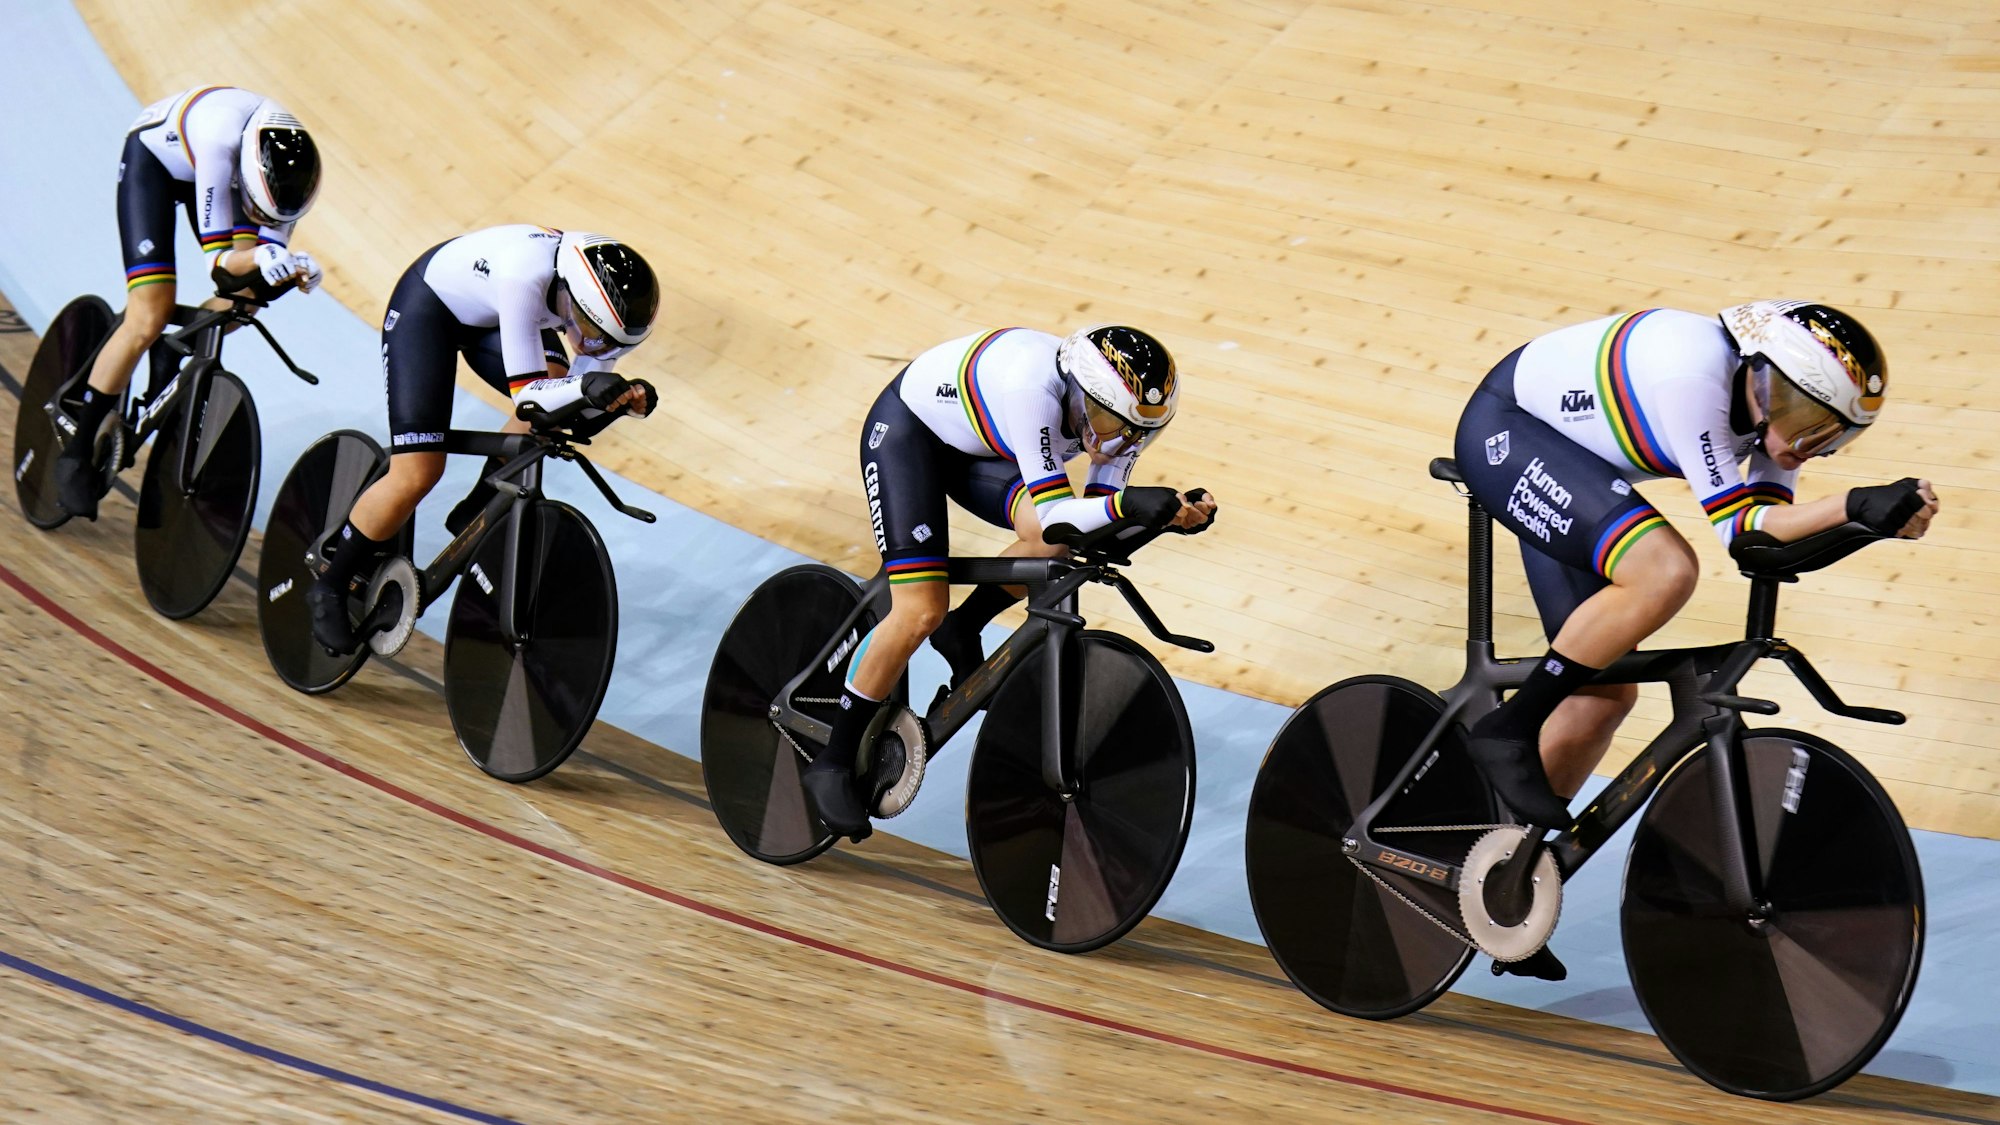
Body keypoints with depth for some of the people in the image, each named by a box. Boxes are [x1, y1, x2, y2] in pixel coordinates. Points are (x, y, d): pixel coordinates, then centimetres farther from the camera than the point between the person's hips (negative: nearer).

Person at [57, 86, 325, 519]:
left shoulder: (293, 165, -28)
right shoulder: (221, 141, -43)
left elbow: (272, 250, -21)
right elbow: (218, 263, -40)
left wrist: (293, 269, -43)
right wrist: (259, 260, -60)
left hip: (209, 165, 6)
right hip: (152, 158, -5)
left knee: (247, 293, -16)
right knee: (149, 319, -17)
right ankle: (76, 449, -4)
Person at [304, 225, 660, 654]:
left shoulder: (609, 289, -24)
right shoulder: (525, 275, -42)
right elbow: (527, 394, -39)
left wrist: (626, 396, -32)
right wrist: (585, 386, -57)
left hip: (490, 314, 6)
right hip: (427, 306, -6)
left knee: (556, 383, -22)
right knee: (416, 475, -15)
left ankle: (472, 516, -1)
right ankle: (330, 585, 7)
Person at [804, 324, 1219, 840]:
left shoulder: (1126, 409, -20)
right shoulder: (1033, 388, -41)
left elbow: (1095, 514, -13)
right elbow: (1054, 516, -40)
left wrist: (1172, 514, -30)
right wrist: (1127, 504, -56)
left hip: (975, 448, 6)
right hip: (906, 430, -6)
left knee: (1055, 542, -23)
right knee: (920, 613, -18)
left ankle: (962, 630, 6)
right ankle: (833, 764, -2)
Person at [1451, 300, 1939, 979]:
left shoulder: (1775, 408, -7)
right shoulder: (1696, 368, -33)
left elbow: (1765, 533, -12)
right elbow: (1733, 524, -29)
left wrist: (1866, 511, -25)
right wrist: (1855, 507, -37)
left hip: (1568, 474, 9)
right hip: (1506, 430, -9)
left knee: (1606, 693, 2)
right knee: (1667, 570, -32)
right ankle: (1507, 733, -18)